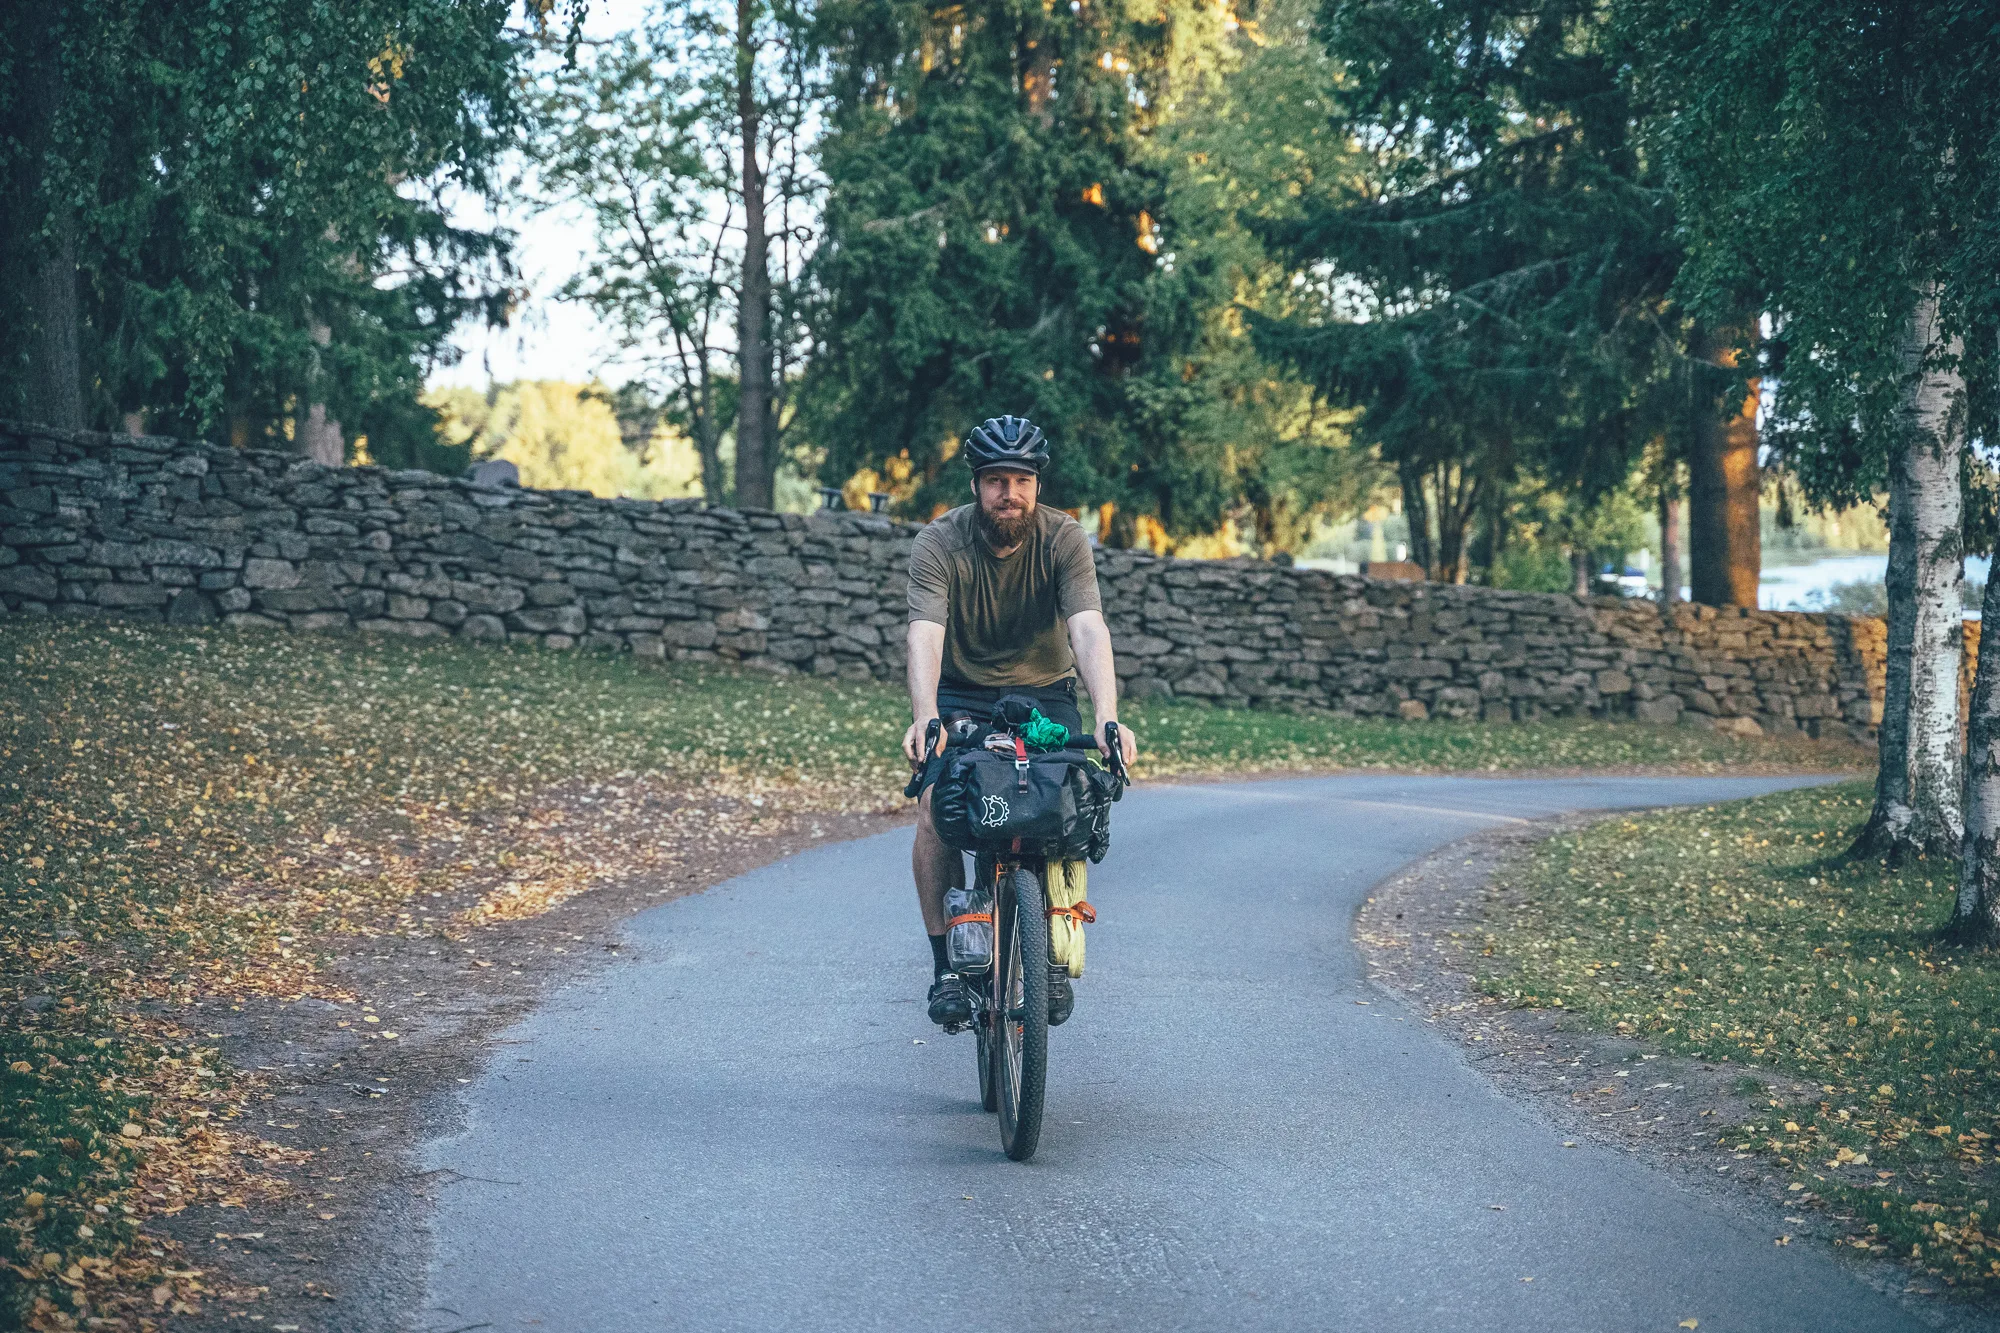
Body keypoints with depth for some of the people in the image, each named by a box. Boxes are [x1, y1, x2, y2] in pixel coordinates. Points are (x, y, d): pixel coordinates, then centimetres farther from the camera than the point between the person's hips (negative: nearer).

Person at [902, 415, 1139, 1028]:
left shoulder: (1064, 539, -16)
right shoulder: (939, 543, -17)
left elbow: (1089, 630, -29)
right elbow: (925, 634, -31)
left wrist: (1108, 719, -46)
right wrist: (924, 718, -50)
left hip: (1044, 694, 0)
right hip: (961, 695, 0)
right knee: (935, 812, -23)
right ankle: (946, 966, -10)